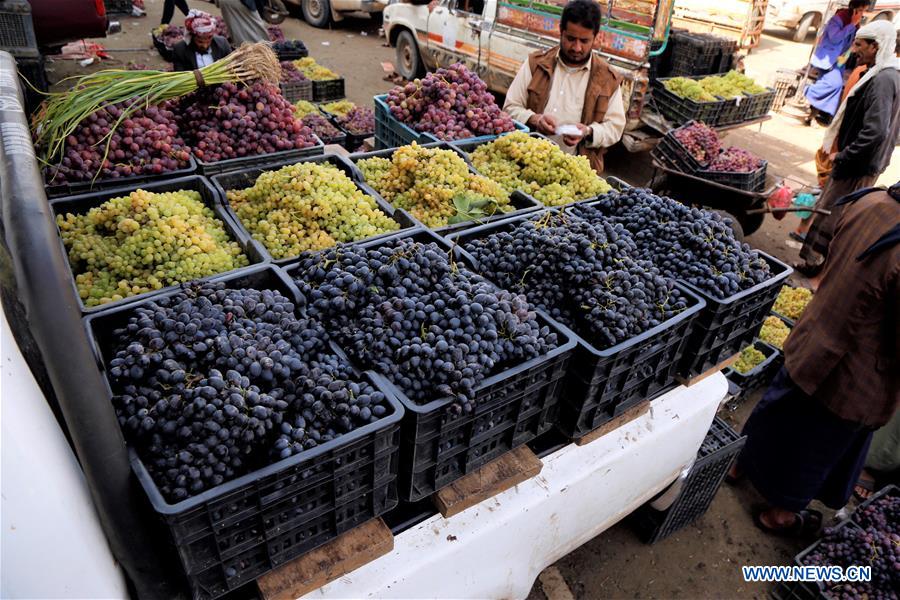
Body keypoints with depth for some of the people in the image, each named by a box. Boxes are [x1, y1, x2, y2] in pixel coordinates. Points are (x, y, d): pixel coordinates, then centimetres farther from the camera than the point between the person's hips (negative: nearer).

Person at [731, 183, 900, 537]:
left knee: (782, 408, 29)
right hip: (854, 383, -6)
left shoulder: (869, 201, -14)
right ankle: (778, 513, 44)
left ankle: (743, 462, 54)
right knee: (819, 447, 19)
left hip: (811, 338, 6)